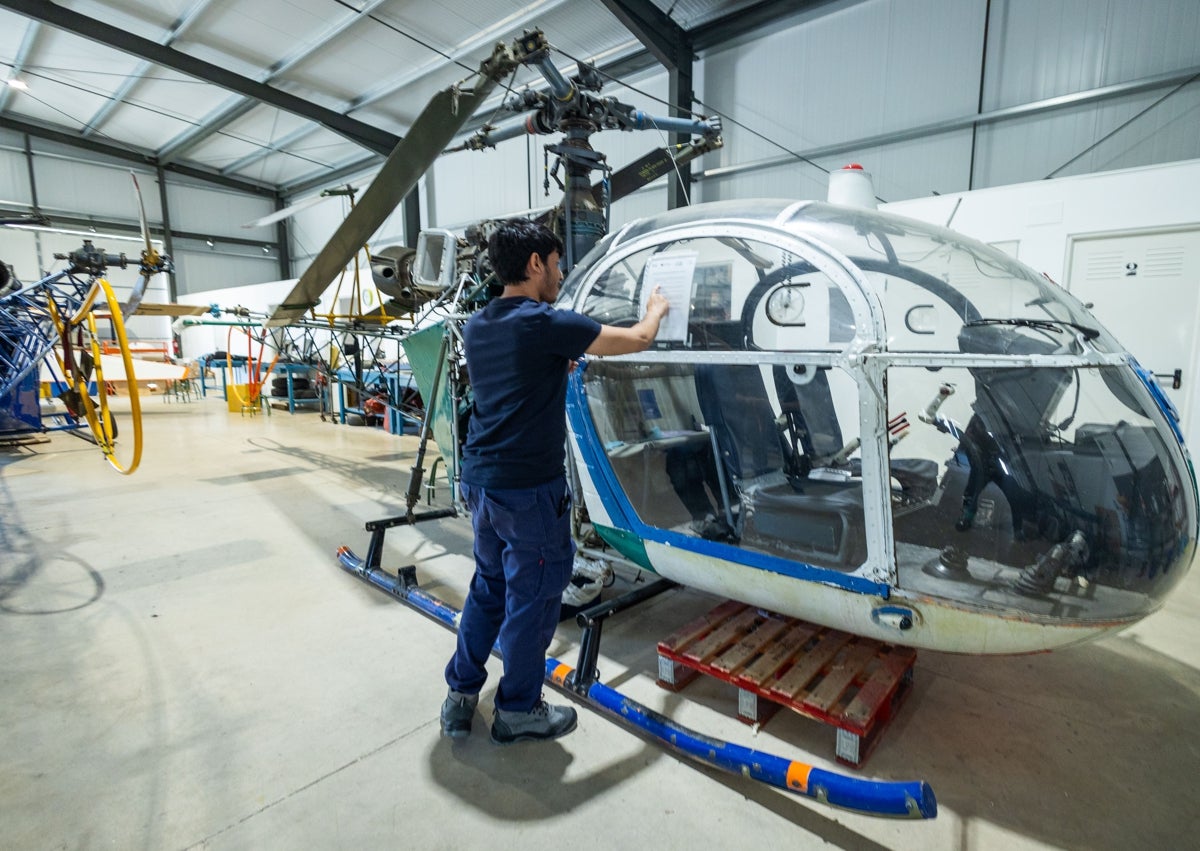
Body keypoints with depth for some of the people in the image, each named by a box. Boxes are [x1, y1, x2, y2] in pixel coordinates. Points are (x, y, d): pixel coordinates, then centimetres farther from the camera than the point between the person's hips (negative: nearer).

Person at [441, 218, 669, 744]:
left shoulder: (477, 327, 9)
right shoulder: (545, 324, -15)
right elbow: (638, 340, -5)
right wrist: (655, 310, 15)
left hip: (478, 480, 8)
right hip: (529, 489, -8)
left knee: (490, 585, 22)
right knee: (533, 596, 8)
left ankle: (460, 695, 33)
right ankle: (517, 711, 25)